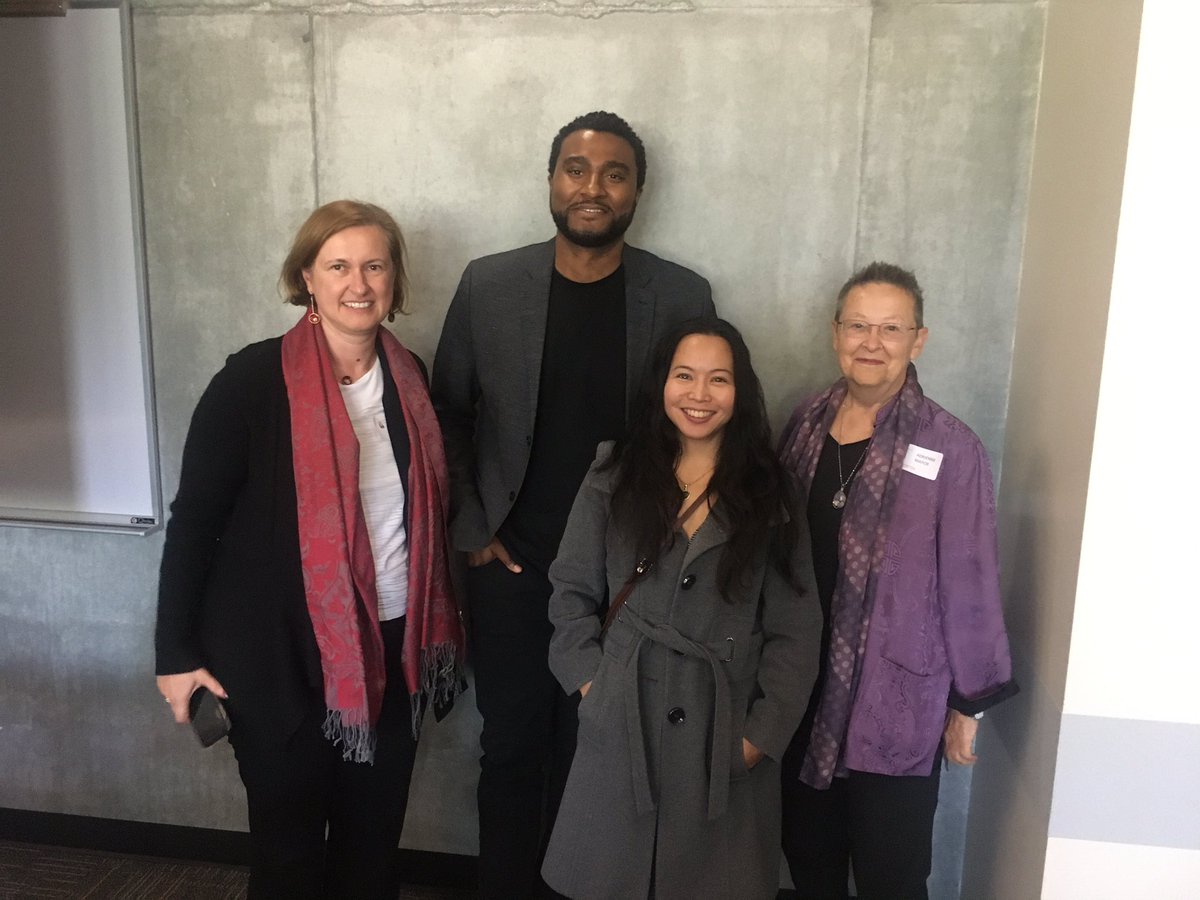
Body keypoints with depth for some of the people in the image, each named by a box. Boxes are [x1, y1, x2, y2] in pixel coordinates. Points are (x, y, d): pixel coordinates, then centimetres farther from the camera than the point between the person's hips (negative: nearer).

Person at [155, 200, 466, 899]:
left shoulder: (409, 378, 2)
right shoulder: (253, 380, -13)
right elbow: (194, 519, -9)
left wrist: (438, 628, 10)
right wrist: (177, 652, -9)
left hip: (393, 645, 4)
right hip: (282, 655, -4)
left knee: (375, 835, 19)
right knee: (289, 841, 13)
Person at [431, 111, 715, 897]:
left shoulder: (683, 296, -4)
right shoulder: (488, 284, -2)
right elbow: (447, 414, 5)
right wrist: (470, 529, 0)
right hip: (512, 565, 1)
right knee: (512, 748, 13)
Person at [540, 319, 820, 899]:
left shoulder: (768, 495, 0)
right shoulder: (613, 479, 2)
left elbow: (795, 629, 0)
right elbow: (572, 593, 6)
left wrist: (764, 732, -5)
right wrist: (591, 684, -3)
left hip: (725, 737, 0)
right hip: (621, 729, 1)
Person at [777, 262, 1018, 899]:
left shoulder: (950, 448, -15)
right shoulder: (806, 424, 1)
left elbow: (968, 582, -10)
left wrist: (969, 703, -4)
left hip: (897, 710, -4)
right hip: (803, 699, 5)